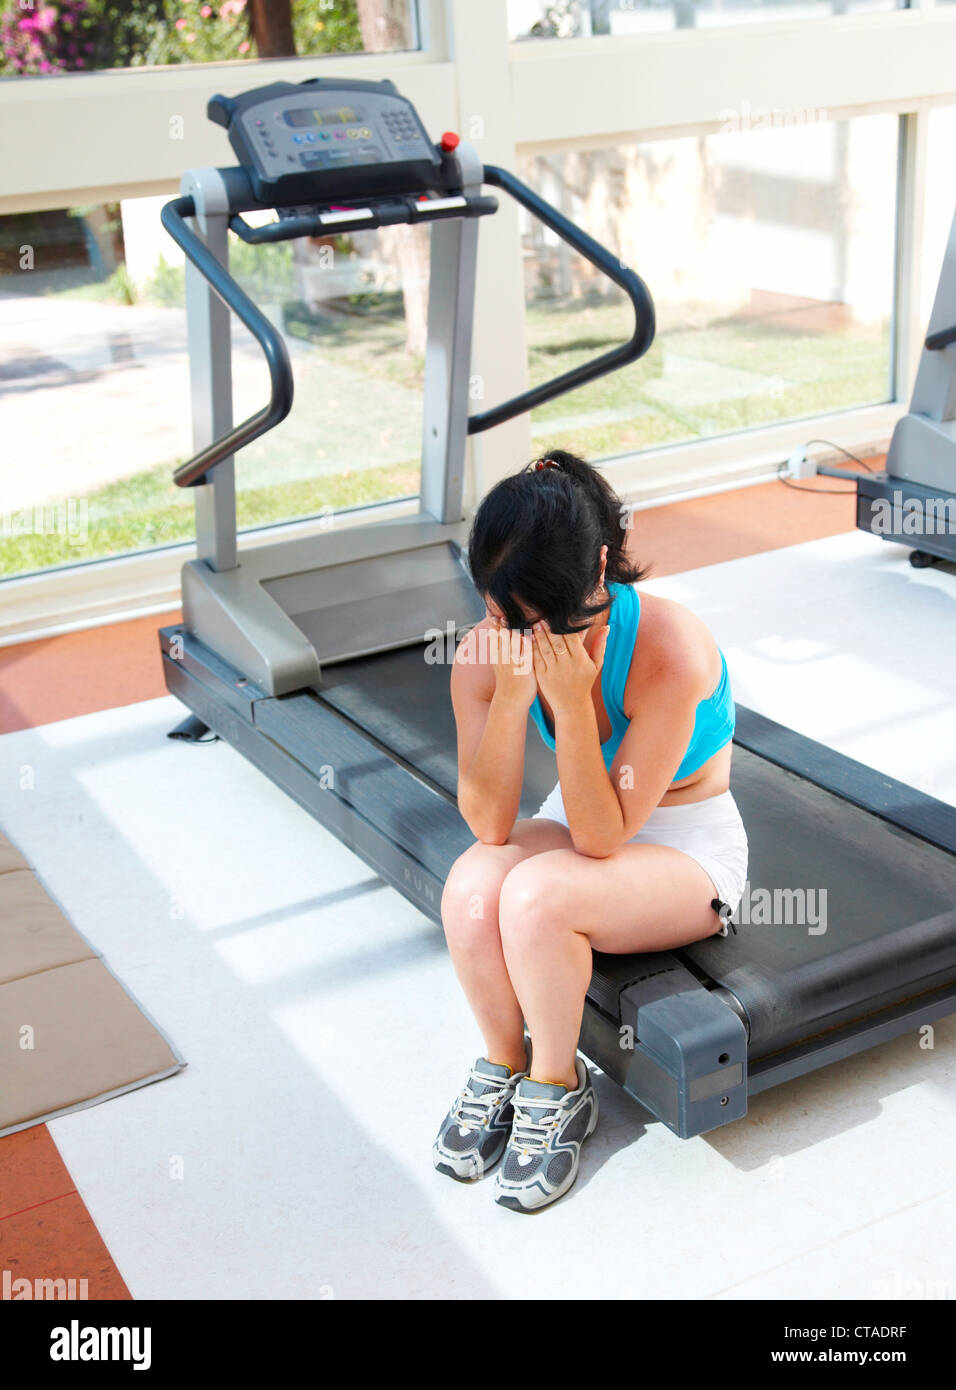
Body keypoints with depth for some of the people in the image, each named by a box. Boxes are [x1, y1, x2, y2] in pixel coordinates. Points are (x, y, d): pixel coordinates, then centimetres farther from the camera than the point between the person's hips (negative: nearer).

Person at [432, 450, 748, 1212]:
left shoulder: (670, 649, -30)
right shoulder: (486, 651, -17)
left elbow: (605, 834, -27)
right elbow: (489, 823, -19)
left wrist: (571, 700, -37)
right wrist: (511, 691, -32)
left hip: (690, 849, -4)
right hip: (579, 821, 4)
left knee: (536, 895, -32)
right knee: (471, 886, -28)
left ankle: (557, 1088, -5)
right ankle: (503, 1065, -1)